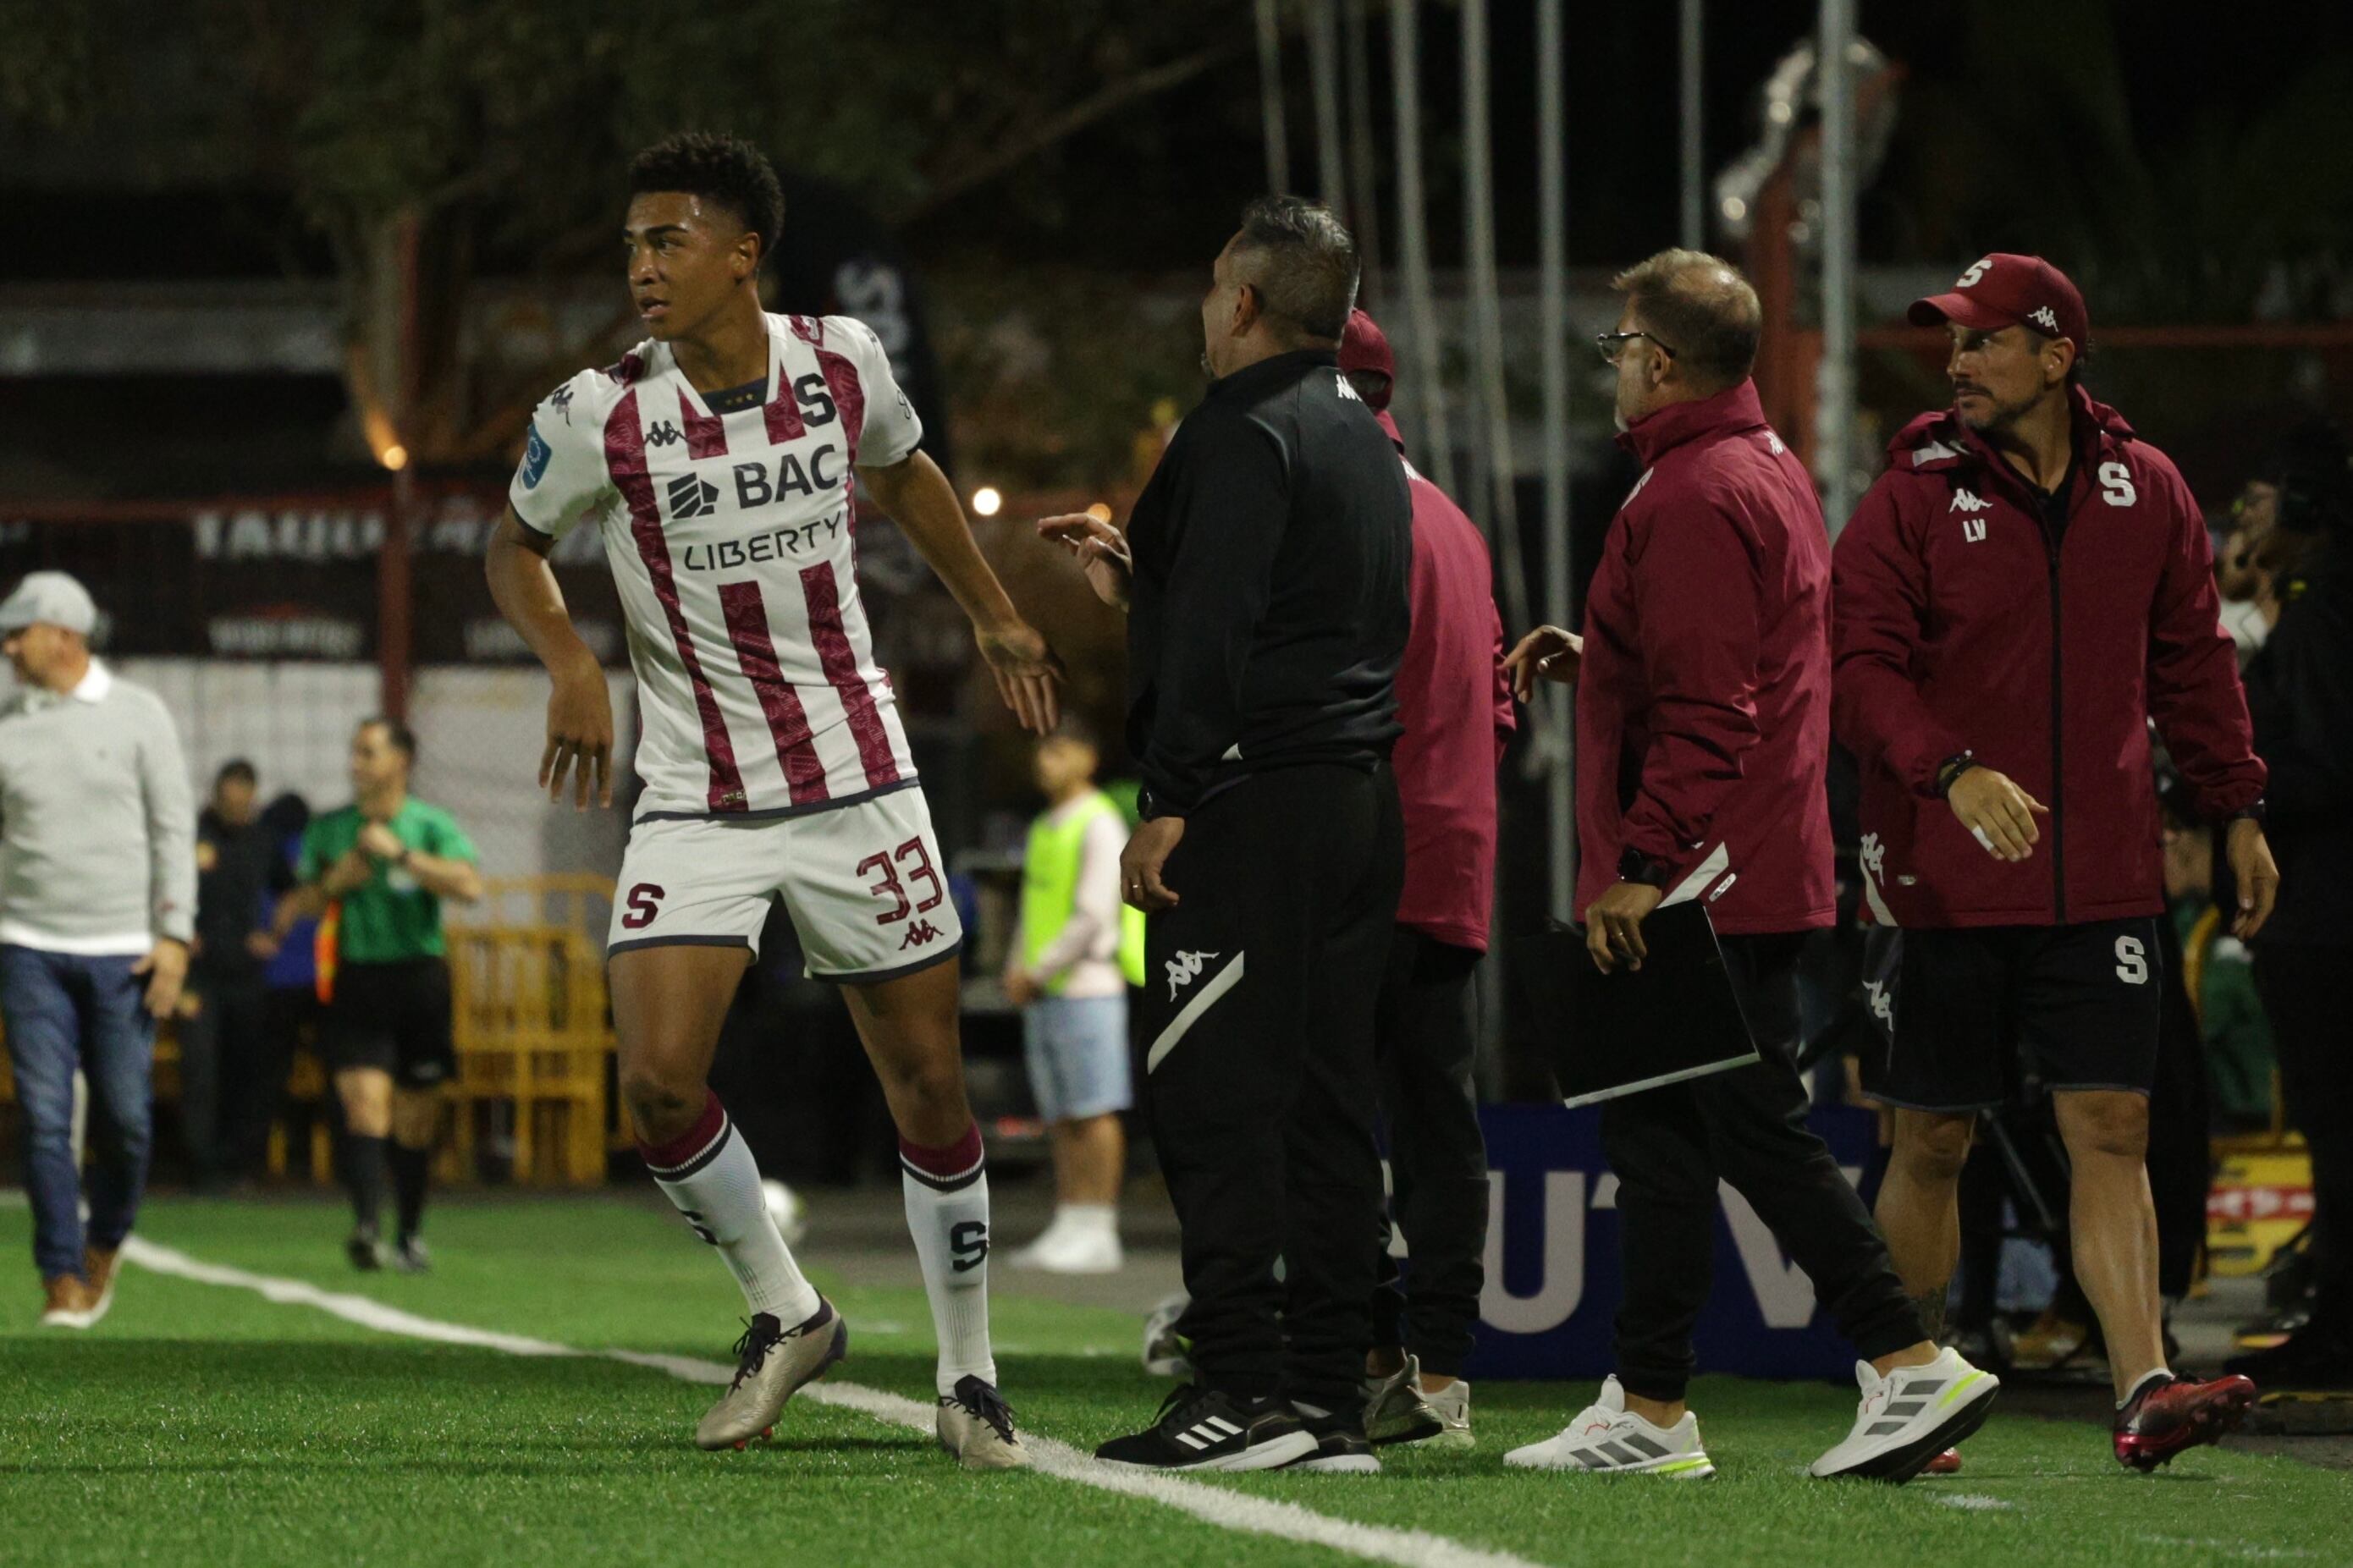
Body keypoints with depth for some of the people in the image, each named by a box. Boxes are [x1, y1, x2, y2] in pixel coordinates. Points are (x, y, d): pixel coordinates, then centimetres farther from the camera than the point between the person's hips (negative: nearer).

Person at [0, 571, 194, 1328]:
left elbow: (173, 828, 0)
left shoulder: (136, 714, 1)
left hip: (122, 950, -1)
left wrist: (174, 935, -8)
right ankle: (63, 1277, -2)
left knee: (124, 1114, -2)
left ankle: (104, 1242, 21)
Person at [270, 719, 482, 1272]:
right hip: (358, 982, 1)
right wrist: (334, 883, -5)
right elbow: (298, 905, 16)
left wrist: (399, 853, -19)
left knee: (414, 1122, 8)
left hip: (420, 979, -1)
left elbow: (469, 885, -17)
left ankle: (411, 1234, 23)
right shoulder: (329, 829, 8)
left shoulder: (431, 826, 0)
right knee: (365, 1107, -17)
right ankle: (368, 1227, -31)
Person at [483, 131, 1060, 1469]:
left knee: (929, 1083, 3)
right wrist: (572, 665, -8)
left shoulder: (843, 362, -4)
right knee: (660, 1080, -16)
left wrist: (996, 616, 22)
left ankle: (970, 1378, 17)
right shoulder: (600, 416, -10)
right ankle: (788, 1316, 8)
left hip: (858, 782, 1)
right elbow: (518, 543, 9)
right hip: (696, 800, -1)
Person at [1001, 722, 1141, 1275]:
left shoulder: (1100, 826, -9)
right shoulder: (1046, 830, 18)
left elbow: (1095, 918, -17)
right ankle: (1069, 1229, 6)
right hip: (1044, 997, 9)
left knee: (1094, 1114, -8)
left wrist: (1037, 972, -14)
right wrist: (1017, 970, 7)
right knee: (1062, 1119, 6)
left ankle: (1099, 1234, -9)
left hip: (1086, 988, -9)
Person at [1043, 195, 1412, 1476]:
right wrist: (1135, 580, 34)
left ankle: (1245, 1385, -13)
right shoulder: (1366, 444, 19)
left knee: (1211, 1094, -8)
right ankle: (1329, 1394, 7)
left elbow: (1216, 633, -18)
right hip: (1362, 799, 9)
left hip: (1252, 800, -9)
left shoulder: (1244, 433, -10)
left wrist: (1168, 806, -18)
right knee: (1327, 1102, 8)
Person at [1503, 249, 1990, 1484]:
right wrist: (1592, 655, 19)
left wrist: (1644, 864, -23)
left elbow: (1705, 706, -22)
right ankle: (1648, 1408, 12)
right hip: (1755, 866, 11)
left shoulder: (1692, 497, -15)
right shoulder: (1770, 471, 18)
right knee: (1657, 1128, 11)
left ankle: (1911, 1367, -8)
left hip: (1704, 877, -11)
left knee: (1756, 1128, -8)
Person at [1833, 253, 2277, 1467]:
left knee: (2110, 1129, -5)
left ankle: (2143, 1390, -10)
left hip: (2103, 881, 2)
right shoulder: (1912, 499, -2)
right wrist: (1951, 771, -25)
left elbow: (2192, 660, 18)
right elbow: (1860, 670, -10)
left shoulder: (2146, 492, 8)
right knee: (1932, 1141, 4)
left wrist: (2237, 810, 16)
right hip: (1944, 874, -2)